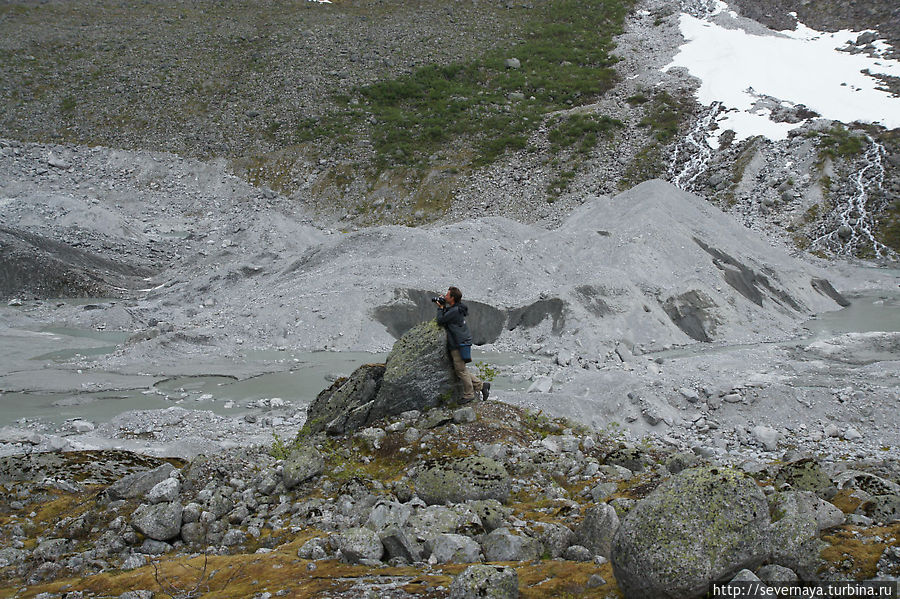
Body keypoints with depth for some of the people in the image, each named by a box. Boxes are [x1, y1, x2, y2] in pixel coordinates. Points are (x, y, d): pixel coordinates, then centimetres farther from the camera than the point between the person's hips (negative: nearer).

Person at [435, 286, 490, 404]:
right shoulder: (456, 308, 11)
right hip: (459, 343, 10)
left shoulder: (454, 311, -20)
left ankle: (468, 395, 13)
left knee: (460, 370, 1)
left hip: (459, 345, -10)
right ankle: (481, 385, 19)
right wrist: (442, 307, 10)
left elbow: (440, 321, -14)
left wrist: (441, 308, 0)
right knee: (460, 370, 15)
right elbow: (444, 320, 22)